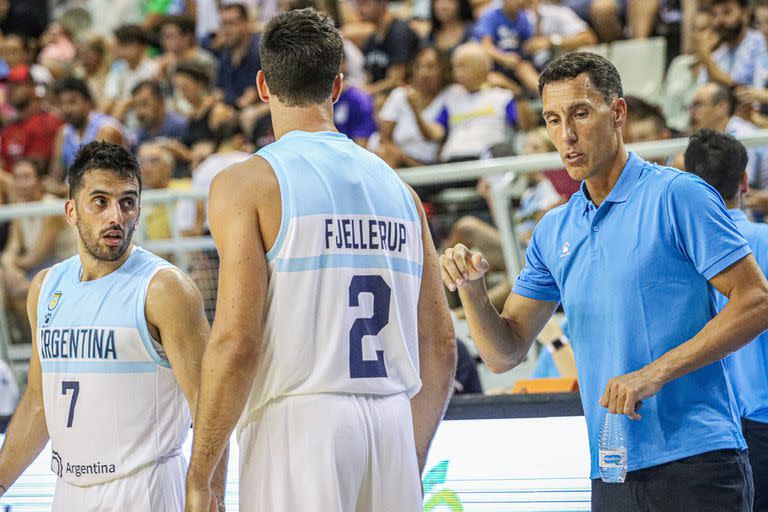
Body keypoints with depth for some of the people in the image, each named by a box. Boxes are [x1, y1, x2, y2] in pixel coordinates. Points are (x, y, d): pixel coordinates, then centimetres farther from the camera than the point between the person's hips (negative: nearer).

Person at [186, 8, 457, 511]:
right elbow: (441, 347, 13)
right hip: (392, 425, 5)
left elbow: (236, 342, -12)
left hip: (298, 424, -5)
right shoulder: (398, 187, 14)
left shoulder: (245, 184, -3)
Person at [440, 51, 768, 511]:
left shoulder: (678, 196, -5)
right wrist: (470, 286, -5)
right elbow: (505, 352, 15)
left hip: (694, 465, -6)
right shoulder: (554, 232, 14)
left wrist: (655, 373, -16)